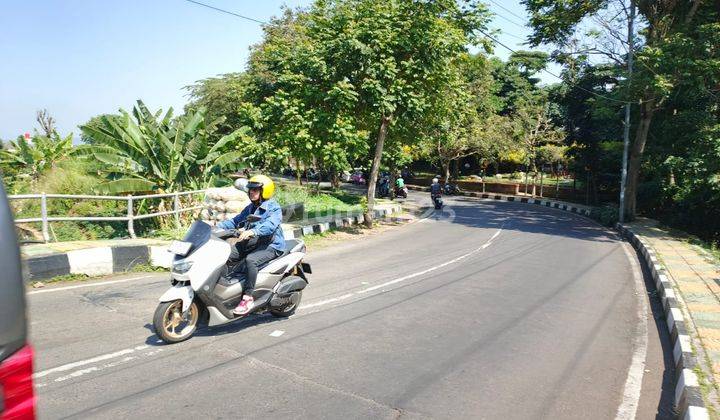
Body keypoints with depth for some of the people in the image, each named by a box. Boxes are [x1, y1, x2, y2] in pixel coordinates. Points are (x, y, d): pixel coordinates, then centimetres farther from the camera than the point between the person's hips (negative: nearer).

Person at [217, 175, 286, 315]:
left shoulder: (274, 207, -9)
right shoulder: (250, 208, 18)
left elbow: (270, 225, -28)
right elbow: (236, 221, 18)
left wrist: (252, 231, -44)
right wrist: (218, 226, 2)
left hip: (272, 245, -8)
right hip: (253, 243, 8)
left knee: (251, 260, -34)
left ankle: (248, 297, -28)